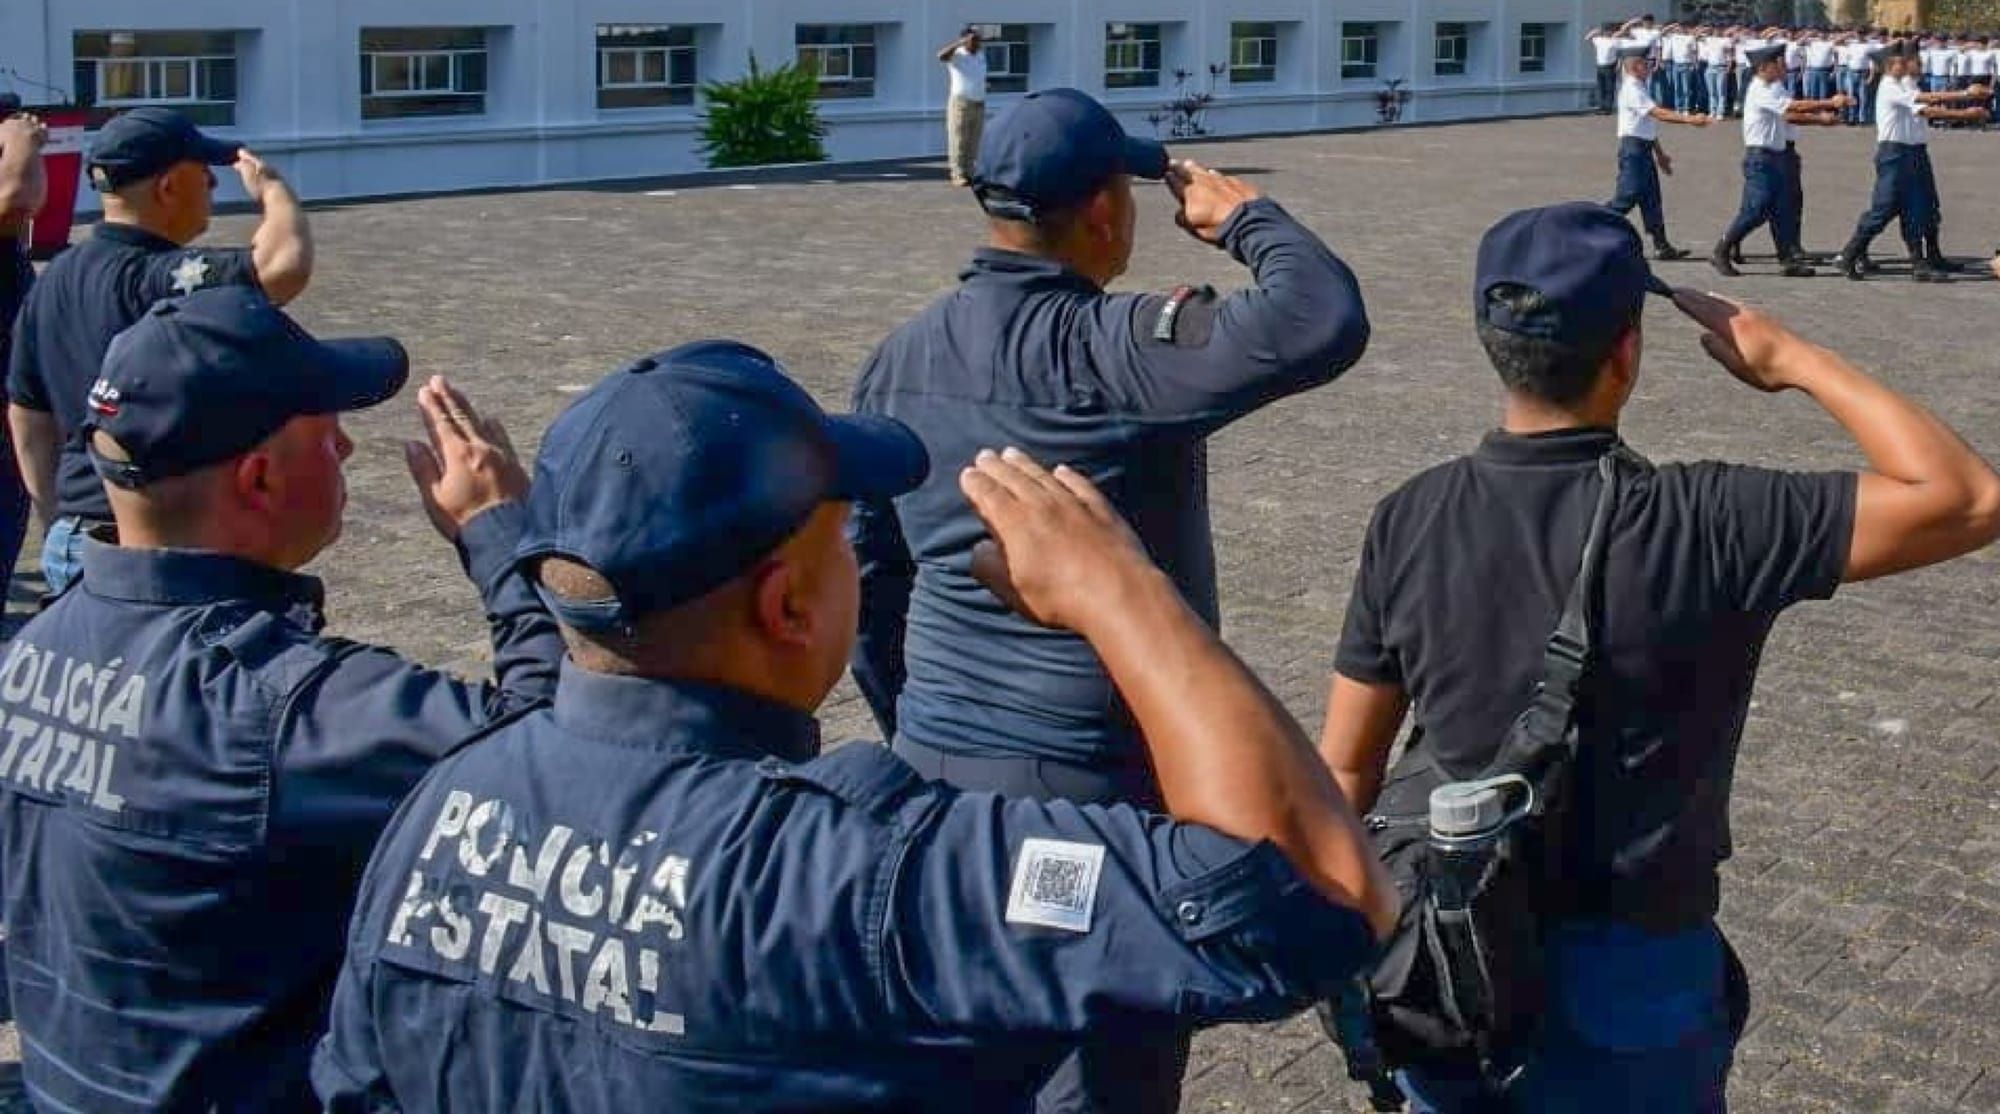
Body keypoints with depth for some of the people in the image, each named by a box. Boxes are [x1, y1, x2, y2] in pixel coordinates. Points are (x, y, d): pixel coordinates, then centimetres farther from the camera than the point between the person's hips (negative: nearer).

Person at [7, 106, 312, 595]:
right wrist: (271, 187, -15)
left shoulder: (55, 280, 9)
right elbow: (284, 266, -36)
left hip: (72, 539, 9)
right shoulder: (155, 279, -21)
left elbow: (27, 417, 16)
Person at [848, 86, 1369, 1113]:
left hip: (940, 767, 7)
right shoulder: (1109, 349, -20)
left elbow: (869, 585, 11)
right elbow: (1322, 326, -30)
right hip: (1100, 779, -7)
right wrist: (1245, 216, -11)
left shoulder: (896, 363, 4)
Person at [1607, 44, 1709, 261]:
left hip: (1644, 148, 10)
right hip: (1632, 147, -10)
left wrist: (1660, 153, 24)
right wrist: (1689, 119, -29)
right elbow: (1658, 113, -24)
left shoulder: (1640, 89, 16)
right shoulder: (1631, 90, -15)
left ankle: (1661, 246, 9)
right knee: (1629, 195, -10)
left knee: (1651, 197, 8)